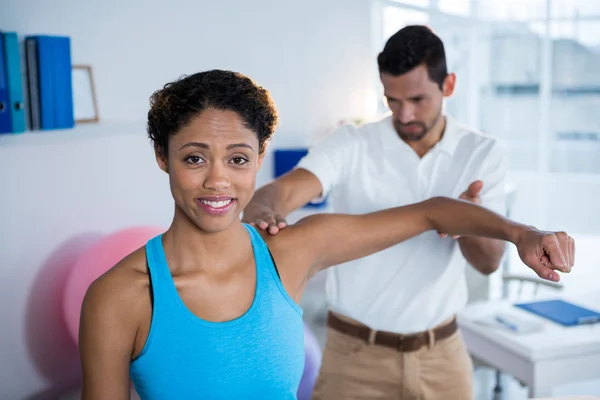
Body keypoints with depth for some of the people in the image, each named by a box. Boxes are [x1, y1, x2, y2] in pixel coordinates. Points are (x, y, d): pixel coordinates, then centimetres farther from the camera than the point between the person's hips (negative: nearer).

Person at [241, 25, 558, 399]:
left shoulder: (483, 153, -4)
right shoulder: (349, 144, -10)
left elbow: (490, 260, -10)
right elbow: (282, 191, -26)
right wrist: (264, 211, -50)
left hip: (442, 352, 2)